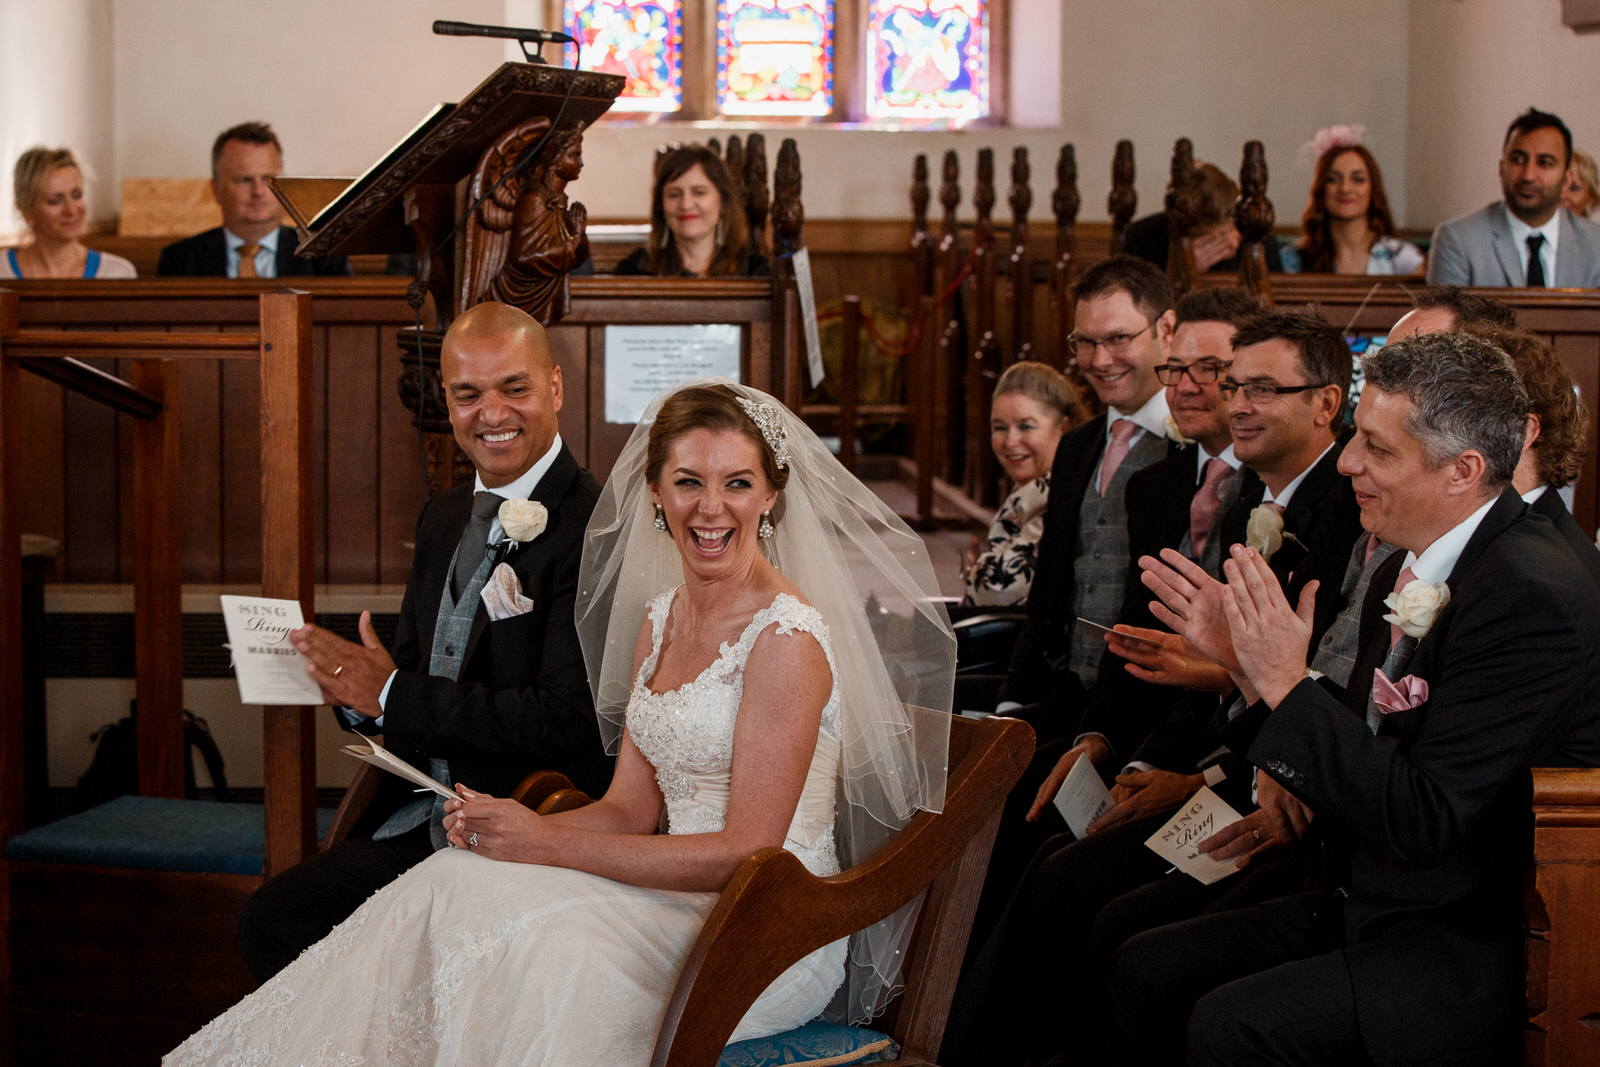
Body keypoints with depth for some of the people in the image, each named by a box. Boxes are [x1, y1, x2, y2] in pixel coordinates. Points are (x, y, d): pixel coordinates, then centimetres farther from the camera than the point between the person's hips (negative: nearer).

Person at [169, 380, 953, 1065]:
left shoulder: (787, 637, -15)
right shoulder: (660, 616, 11)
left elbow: (745, 853, -19)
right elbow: (631, 806, 10)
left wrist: (545, 845, -17)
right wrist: (507, 826, -10)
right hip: (684, 896, 7)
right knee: (455, 885, -13)